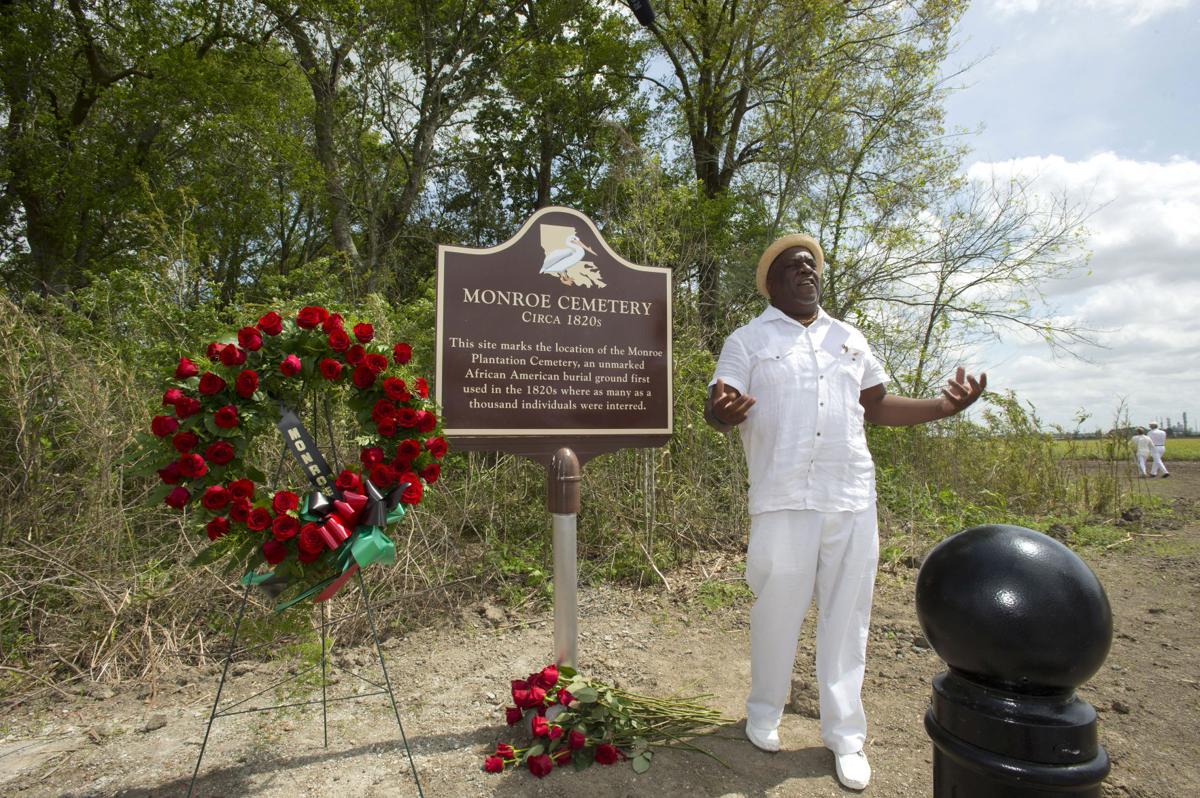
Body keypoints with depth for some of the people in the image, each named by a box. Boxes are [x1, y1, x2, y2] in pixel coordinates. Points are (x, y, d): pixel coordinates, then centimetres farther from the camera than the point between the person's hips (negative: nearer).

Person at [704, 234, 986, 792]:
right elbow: (718, 410, -6)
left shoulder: (848, 339, 18)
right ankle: (764, 713, 28)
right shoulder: (748, 341, 3)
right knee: (777, 611, 4)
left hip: (853, 498, 4)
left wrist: (942, 406, 4)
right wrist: (724, 412, -31)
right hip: (784, 500, -4)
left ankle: (844, 735, 23)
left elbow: (878, 406, 19)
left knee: (846, 617, 8)